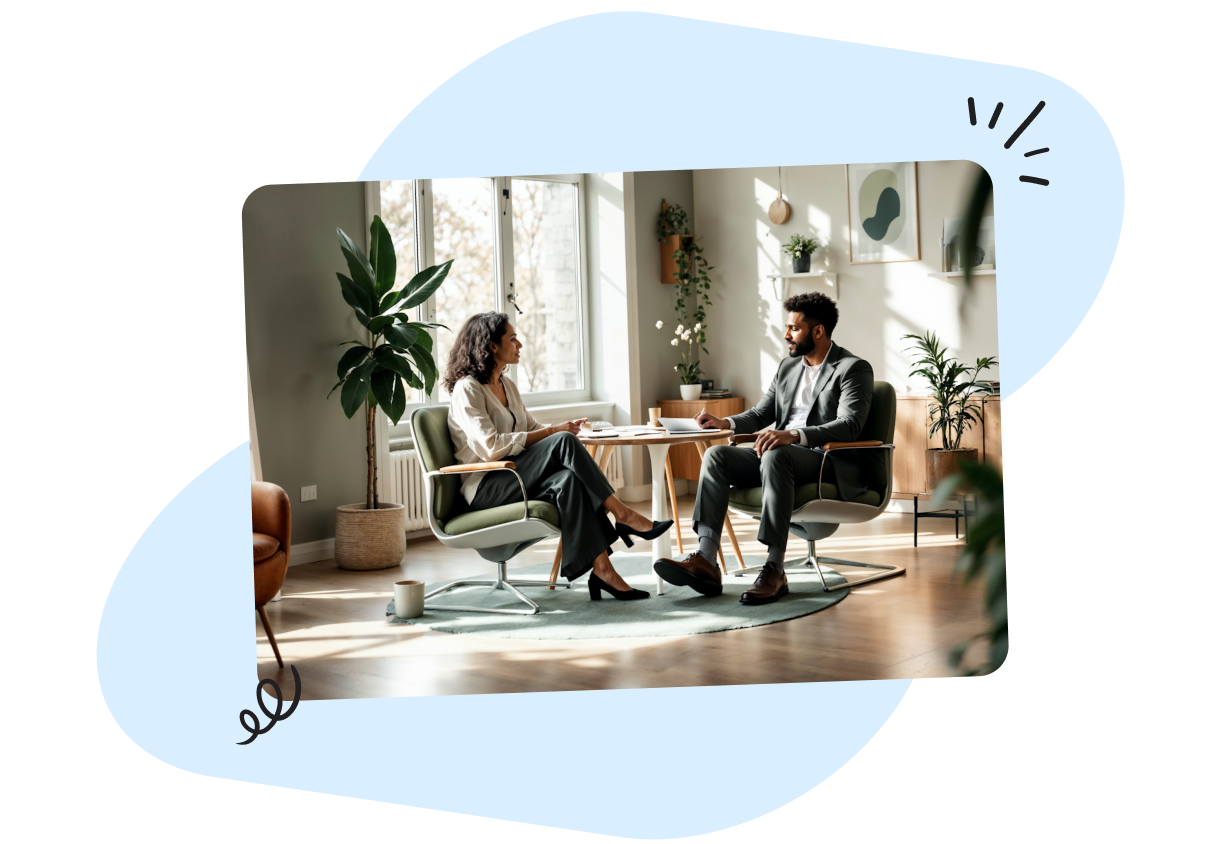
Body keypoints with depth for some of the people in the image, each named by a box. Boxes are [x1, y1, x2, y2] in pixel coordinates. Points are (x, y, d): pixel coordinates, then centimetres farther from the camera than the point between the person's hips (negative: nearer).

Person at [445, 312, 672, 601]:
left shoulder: (507, 385, 18)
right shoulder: (467, 390, -9)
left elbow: (532, 428, 21)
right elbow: (491, 447, -21)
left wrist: (561, 428, -3)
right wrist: (553, 433, -18)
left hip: (514, 479, 7)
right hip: (485, 488, -7)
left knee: (568, 479, -28)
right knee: (564, 443, -27)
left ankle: (601, 568, -35)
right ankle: (622, 514, -24)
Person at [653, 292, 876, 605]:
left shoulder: (854, 369, -5)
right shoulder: (788, 367, 20)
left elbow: (849, 426, -20)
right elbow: (760, 414, 23)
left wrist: (794, 434, -35)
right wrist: (726, 423, 1)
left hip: (832, 462, -8)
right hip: (780, 456, 8)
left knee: (776, 455, -39)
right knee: (716, 455, -15)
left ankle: (775, 571, -39)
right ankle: (705, 561, -28)